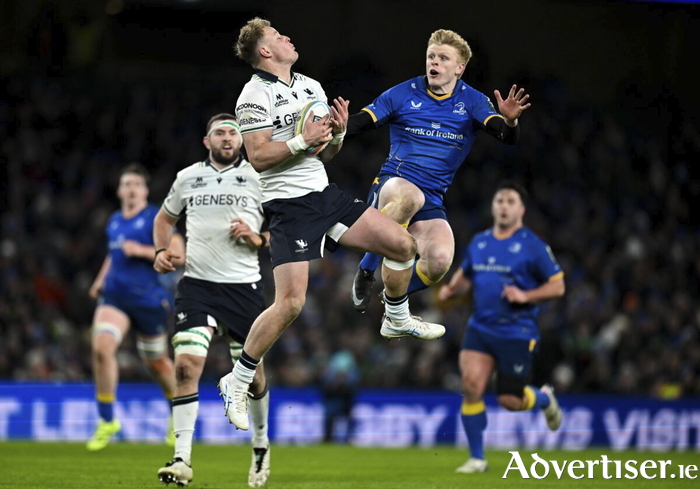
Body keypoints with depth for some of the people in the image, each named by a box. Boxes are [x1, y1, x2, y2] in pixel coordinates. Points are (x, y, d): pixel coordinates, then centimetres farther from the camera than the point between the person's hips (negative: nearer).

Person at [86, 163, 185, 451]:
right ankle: (107, 421, -9)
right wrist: (102, 278, 16)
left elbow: (177, 253, -14)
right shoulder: (114, 222, 13)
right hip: (114, 296, 4)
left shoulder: (156, 218, -6)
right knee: (102, 347, -19)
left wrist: (142, 251, -21)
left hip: (148, 299, -4)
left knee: (156, 362, 9)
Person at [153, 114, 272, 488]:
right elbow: (165, 218, 26)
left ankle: (261, 443, 34)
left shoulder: (257, 178, 3)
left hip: (243, 285, 0)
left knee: (252, 372, 7)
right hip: (197, 284, 1)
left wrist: (258, 238, -12)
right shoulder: (187, 178, 9)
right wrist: (162, 251, 8)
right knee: (186, 364, -16)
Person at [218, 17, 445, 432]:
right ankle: (237, 384, -6)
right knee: (291, 302, -19)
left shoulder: (312, 87, 14)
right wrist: (303, 140, -20)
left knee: (403, 244, 5)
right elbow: (258, 156, -16)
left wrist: (338, 133, -3)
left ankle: (397, 321, 32)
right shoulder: (255, 95, -10)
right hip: (288, 206, -8)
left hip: (325, 195, 8)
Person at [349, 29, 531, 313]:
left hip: (432, 201, 2)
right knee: (408, 196, -40)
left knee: (439, 261, -25)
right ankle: (365, 274, -22)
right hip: (391, 185, -2)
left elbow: (507, 137, -10)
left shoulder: (471, 101, 4)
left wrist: (510, 121, -34)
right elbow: (359, 123, -5)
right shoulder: (403, 94, 1)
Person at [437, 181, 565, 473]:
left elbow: (557, 286, -5)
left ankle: (544, 399, 35)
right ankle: (477, 458, -2)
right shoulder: (478, 243, 8)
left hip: (517, 333, -4)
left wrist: (525, 296, -20)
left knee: (510, 401, -2)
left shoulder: (532, 246, -6)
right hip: (480, 327, 4)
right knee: (471, 384, -14)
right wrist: (451, 290, 0)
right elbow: (465, 276, 22)